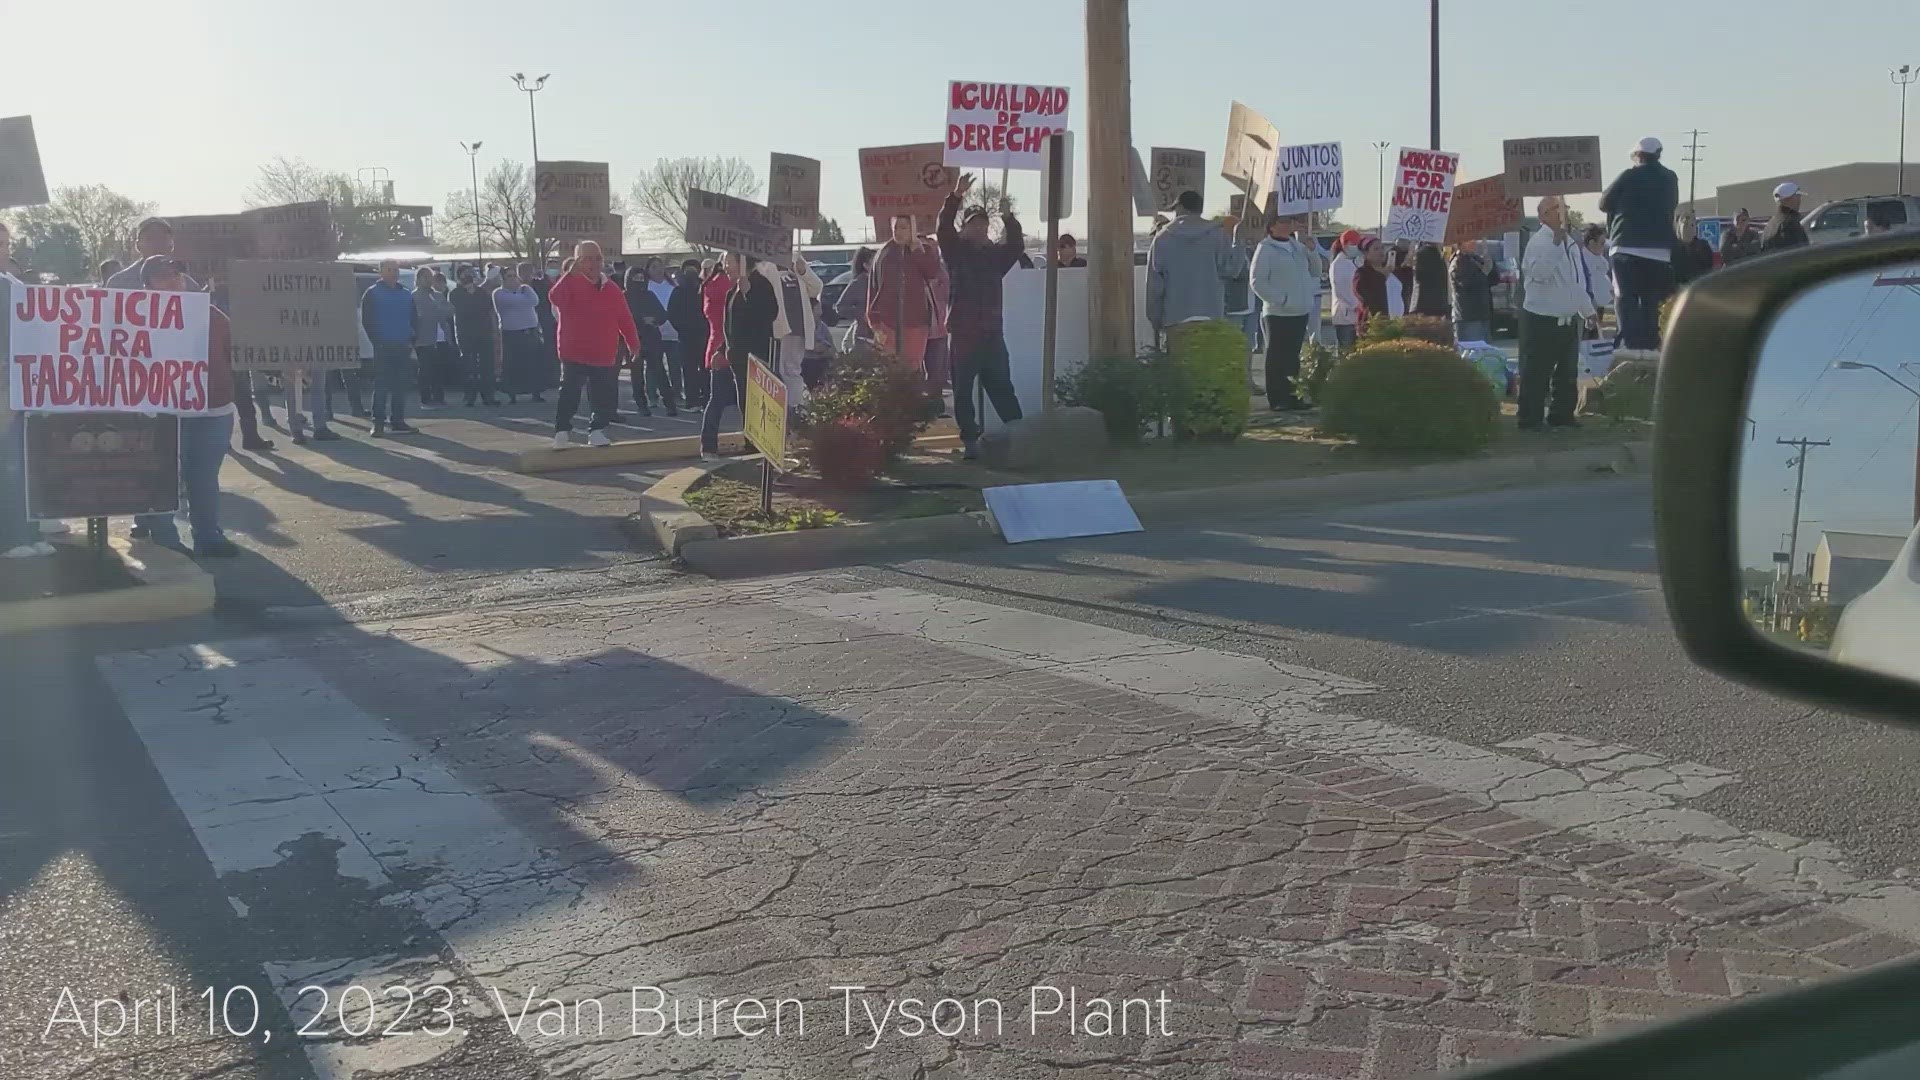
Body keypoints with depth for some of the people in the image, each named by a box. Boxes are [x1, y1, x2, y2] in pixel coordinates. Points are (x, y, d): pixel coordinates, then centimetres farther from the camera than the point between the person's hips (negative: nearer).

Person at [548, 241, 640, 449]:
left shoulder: (611, 288, 9)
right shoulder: (571, 283, -5)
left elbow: (624, 318, 13)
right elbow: (556, 299, -28)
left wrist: (633, 343, 10)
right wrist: (570, 274, -35)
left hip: (604, 355, 5)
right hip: (574, 353, -4)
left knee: (608, 398, 4)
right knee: (570, 395, -7)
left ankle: (596, 431, 19)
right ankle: (562, 433, 1)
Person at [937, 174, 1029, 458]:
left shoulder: (995, 254, 15)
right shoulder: (956, 252, 4)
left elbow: (1017, 245, 2)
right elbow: (944, 227, -11)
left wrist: (1008, 218, -12)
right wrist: (956, 197, -23)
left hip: (992, 333, 3)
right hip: (962, 333, -3)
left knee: (1002, 388, 4)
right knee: (963, 390, -1)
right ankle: (970, 441, 3)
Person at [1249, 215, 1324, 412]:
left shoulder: (1297, 245, 11)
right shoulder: (1265, 248, -8)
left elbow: (1315, 271, 16)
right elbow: (1257, 281, -13)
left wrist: (1311, 248, 2)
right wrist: (1281, 299, -16)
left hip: (1300, 311, 7)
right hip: (1278, 313, -7)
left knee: (1293, 356, 13)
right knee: (1277, 357, -2)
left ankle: (1292, 396, 21)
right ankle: (1277, 399, 3)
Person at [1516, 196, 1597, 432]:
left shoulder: (1570, 242, 13)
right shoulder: (1539, 242, -13)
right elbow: (1540, 273, -32)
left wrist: (1587, 310, 25)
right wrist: (1556, 242, -32)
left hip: (1568, 320, 8)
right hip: (1541, 320, -8)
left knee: (1568, 373, 14)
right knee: (1536, 374, -4)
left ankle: (1562, 414, 25)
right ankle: (1530, 419, 2)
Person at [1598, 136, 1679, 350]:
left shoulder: (1628, 177, -5)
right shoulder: (1670, 179, 9)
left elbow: (1604, 203, 2)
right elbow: (1672, 207, 20)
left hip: (1627, 248, -4)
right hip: (1660, 250, 4)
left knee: (1627, 301, -3)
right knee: (1652, 303, 11)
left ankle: (1630, 347, -12)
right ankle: (1651, 346, 11)